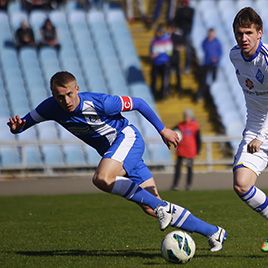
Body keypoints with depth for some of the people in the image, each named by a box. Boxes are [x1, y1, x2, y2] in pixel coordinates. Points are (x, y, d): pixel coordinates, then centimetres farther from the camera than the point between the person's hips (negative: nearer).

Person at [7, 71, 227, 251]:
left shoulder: (99, 103, -26)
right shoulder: (51, 108, -12)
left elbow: (138, 103, -13)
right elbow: (24, 123, -1)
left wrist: (163, 130, -5)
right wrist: (16, 126, -26)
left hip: (127, 138, -6)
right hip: (113, 151, 6)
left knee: (102, 179, -34)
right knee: (151, 209, 1)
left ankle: (162, 206, -23)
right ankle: (214, 233, 12)